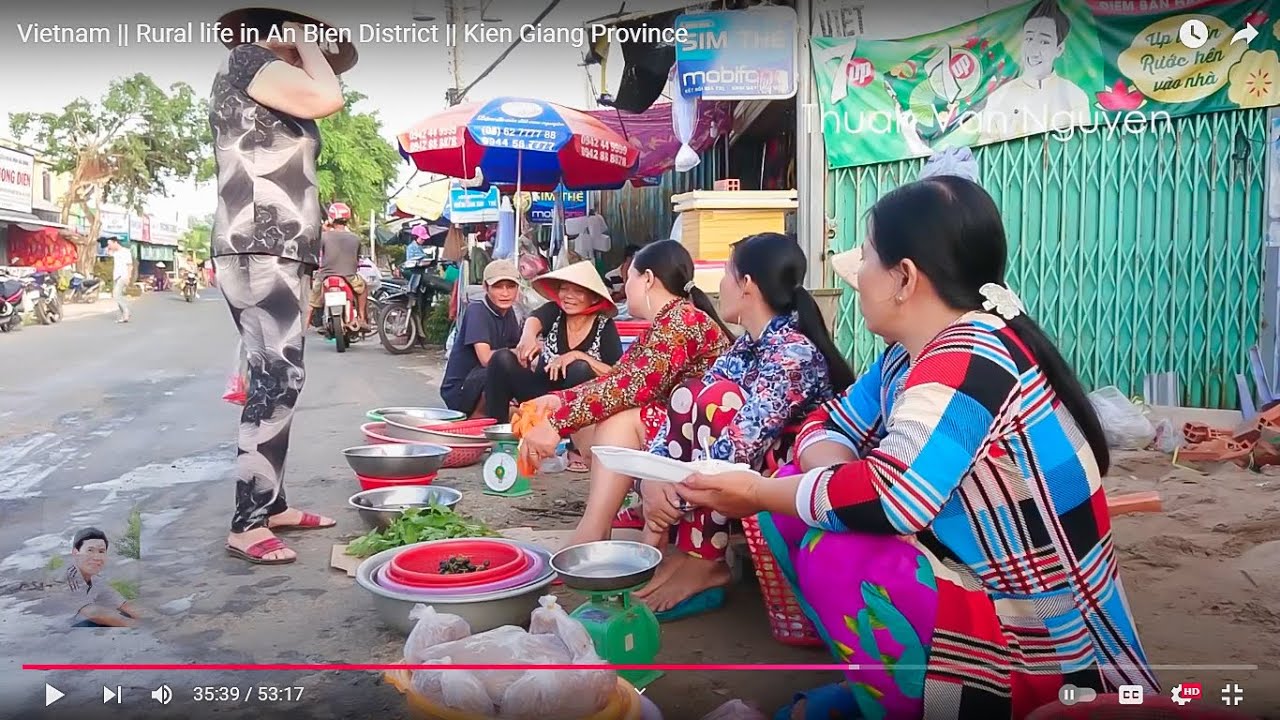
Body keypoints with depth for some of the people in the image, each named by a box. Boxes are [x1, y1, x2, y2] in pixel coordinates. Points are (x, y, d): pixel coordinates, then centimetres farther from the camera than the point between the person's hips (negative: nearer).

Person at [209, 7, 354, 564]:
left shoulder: (274, 96, 25)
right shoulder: (246, 61, -4)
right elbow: (328, 97, -20)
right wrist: (302, 43, -2)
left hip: (281, 252, 10)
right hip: (258, 254, -10)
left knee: (277, 380, 9)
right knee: (278, 380, -15)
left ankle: (273, 505, 15)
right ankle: (246, 526, -14)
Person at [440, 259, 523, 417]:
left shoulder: (509, 311, 7)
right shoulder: (476, 310, -17)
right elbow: (486, 358, -27)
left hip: (485, 384, 8)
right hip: (459, 390, -8)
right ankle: (477, 416, -9)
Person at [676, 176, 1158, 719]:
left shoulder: (970, 363, -25)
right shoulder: (911, 356, 3)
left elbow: (885, 499, -34)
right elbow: (831, 425, 10)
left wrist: (758, 494, -19)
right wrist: (840, 476, -14)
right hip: (976, 589, 9)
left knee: (830, 551, -26)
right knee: (796, 504, 1)